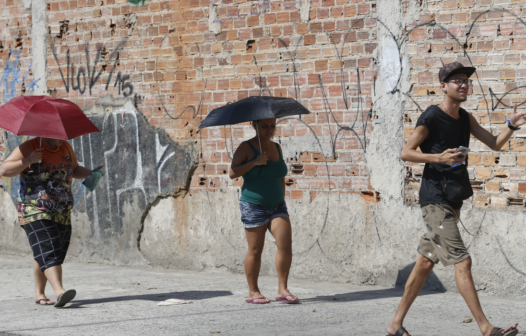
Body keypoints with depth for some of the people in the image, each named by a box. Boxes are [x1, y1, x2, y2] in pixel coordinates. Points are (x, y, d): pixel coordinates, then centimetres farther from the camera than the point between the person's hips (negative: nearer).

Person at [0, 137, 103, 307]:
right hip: (35, 212, -6)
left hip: (62, 215, 6)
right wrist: (29, 161, -24)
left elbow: (75, 170, 24)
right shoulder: (28, 148, -7)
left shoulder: (65, 148, 10)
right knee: (47, 252, -20)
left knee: (44, 255, 10)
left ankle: (39, 293, 24)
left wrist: (91, 173, 4)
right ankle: (60, 292, -35)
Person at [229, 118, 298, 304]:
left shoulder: (277, 148, 13)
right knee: (255, 250, 0)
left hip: (277, 205, 5)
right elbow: (233, 173, -13)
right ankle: (253, 292, 12)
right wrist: (254, 162, -21)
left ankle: (282, 290, -2)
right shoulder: (246, 147, -4)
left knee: (286, 245, -9)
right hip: (254, 206, -5)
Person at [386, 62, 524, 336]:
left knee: (425, 263, 12)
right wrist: (439, 157, -23)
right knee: (462, 262, -14)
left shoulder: (465, 118, 13)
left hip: (452, 201, 9)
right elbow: (405, 152, -10)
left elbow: (494, 144, 11)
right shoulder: (431, 118, -12)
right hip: (435, 201, -9)